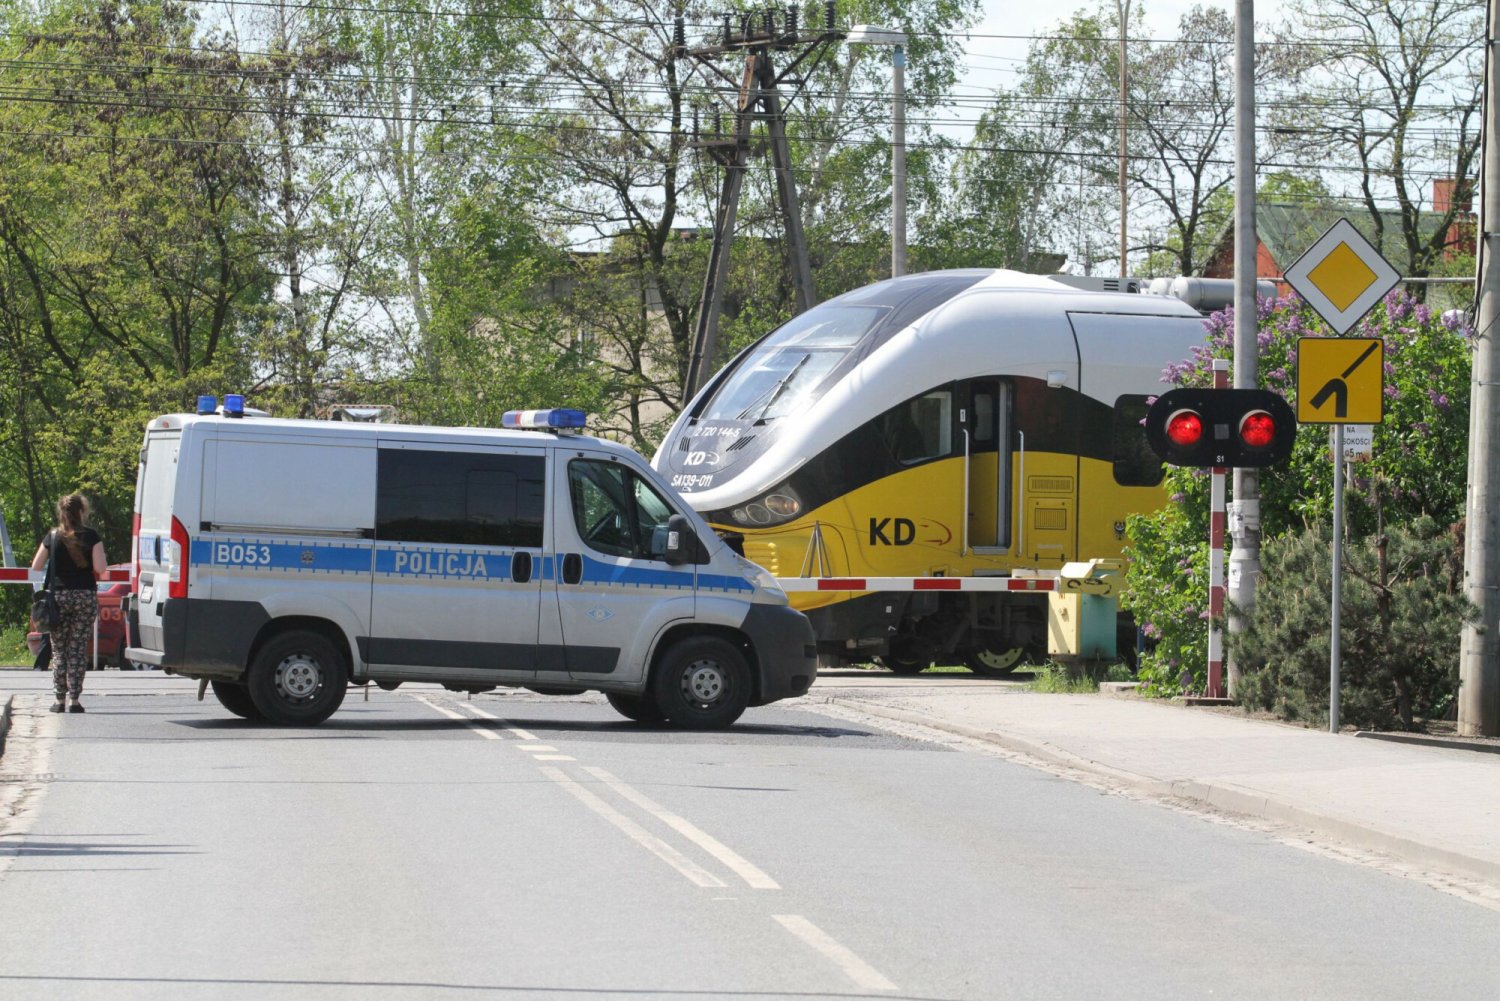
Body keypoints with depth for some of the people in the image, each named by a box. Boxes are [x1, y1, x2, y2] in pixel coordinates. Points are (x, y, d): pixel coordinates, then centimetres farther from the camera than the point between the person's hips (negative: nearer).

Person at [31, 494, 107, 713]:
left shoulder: (52, 537, 3)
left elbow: (36, 568, 4)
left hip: (58, 596, 1)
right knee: (78, 648, 3)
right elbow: (100, 568, -10)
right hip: (85, 595, -1)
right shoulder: (90, 536, -3)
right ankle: (74, 699, -2)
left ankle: (60, 699, 5)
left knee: (59, 648, 8)